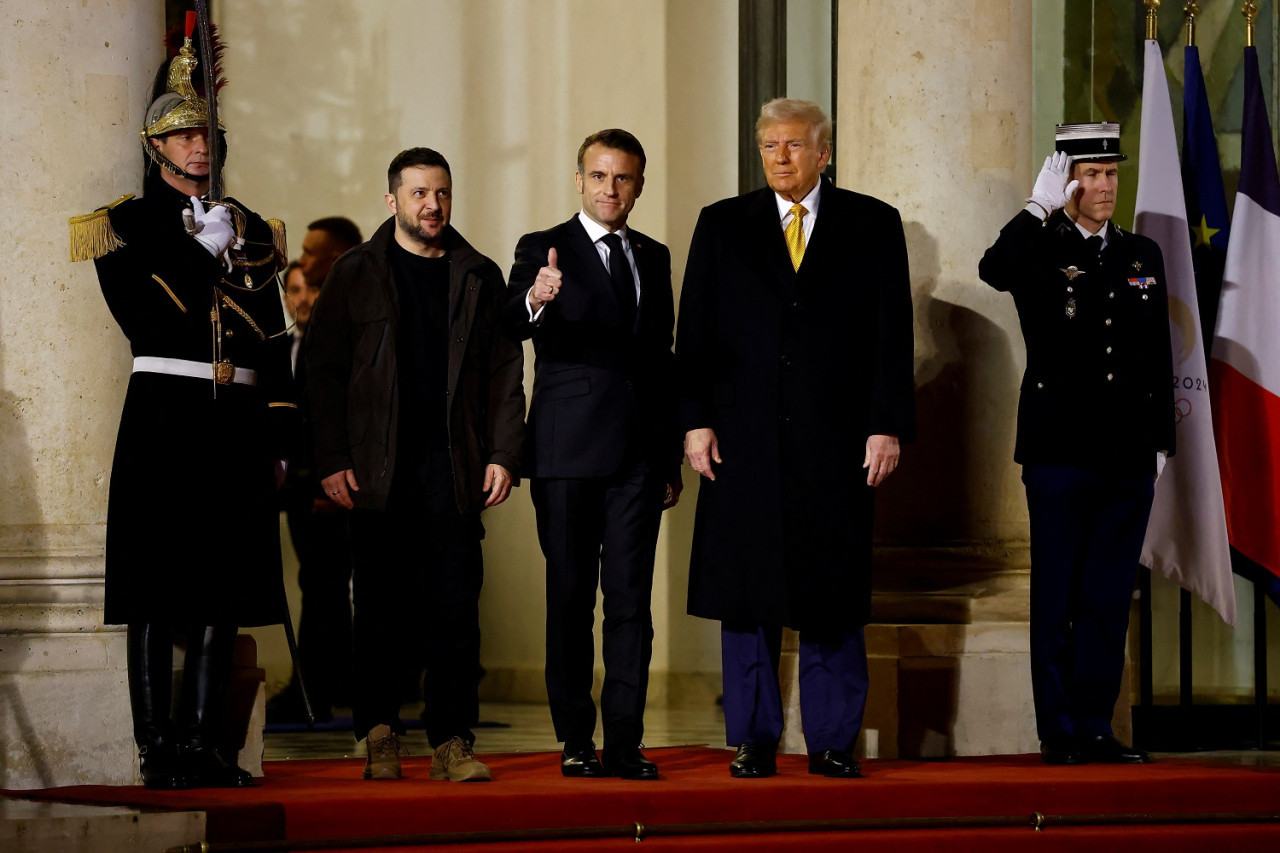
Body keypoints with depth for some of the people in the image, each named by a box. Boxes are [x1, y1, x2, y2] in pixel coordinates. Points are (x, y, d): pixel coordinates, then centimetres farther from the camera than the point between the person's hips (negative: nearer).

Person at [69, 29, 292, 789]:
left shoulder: (247, 228, 17)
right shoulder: (128, 225, 4)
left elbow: (274, 340, 14)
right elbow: (144, 321, -11)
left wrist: (280, 437, 8)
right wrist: (204, 251, -10)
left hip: (238, 421, 5)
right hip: (164, 413, -5)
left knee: (224, 586, 4)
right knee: (157, 588, -5)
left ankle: (203, 743, 8)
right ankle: (157, 747, -2)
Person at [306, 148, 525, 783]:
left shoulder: (479, 277, 12)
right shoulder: (355, 274, 7)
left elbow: (504, 372, 11)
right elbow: (323, 369, 4)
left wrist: (502, 455, 0)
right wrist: (331, 460, -5)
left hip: (454, 464, 1)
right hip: (377, 467, -1)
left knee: (457, 603, -3)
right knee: (380, 604, 2)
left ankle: (452, 741, 1)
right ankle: (380, 736, 10)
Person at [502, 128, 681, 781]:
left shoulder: (654, 258, 15)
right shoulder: (542, 251, 1)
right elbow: (511, 329, -18)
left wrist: (672, 457, 17)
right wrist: (535, 301, -42)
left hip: (638, 452, 3)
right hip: (568, 453, -3)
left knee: (631, 598, -1)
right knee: (570, 597, 1)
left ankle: (625, 741, -1)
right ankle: (576, 741, 7)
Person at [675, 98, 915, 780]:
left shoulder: (873, 226, 7)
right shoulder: (722, 226, 10)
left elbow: (892, 334, 3)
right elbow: (695, 332, 7)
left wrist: (888, 425, -5)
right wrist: (696, 420, -3)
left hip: (836, 441, -1)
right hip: (745, 439, 1)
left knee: (832, 595, 2)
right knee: (746, 593, 3)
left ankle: (832, 741, 9)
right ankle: (753, 741, 11)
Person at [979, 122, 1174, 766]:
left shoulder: (1143, 256, 14)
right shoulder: (1040, 253, 0)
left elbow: (1159, 356, 15)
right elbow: (993, 272, -24)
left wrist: (1161, 441, 10)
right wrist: (1040, 207, -21)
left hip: (1128, 457, 4)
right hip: (1060, 452, -4)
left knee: (1109, 597, 7)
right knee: (1056, 596, 1)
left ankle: (1096, 726, 13)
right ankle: (1058, 731, 6)